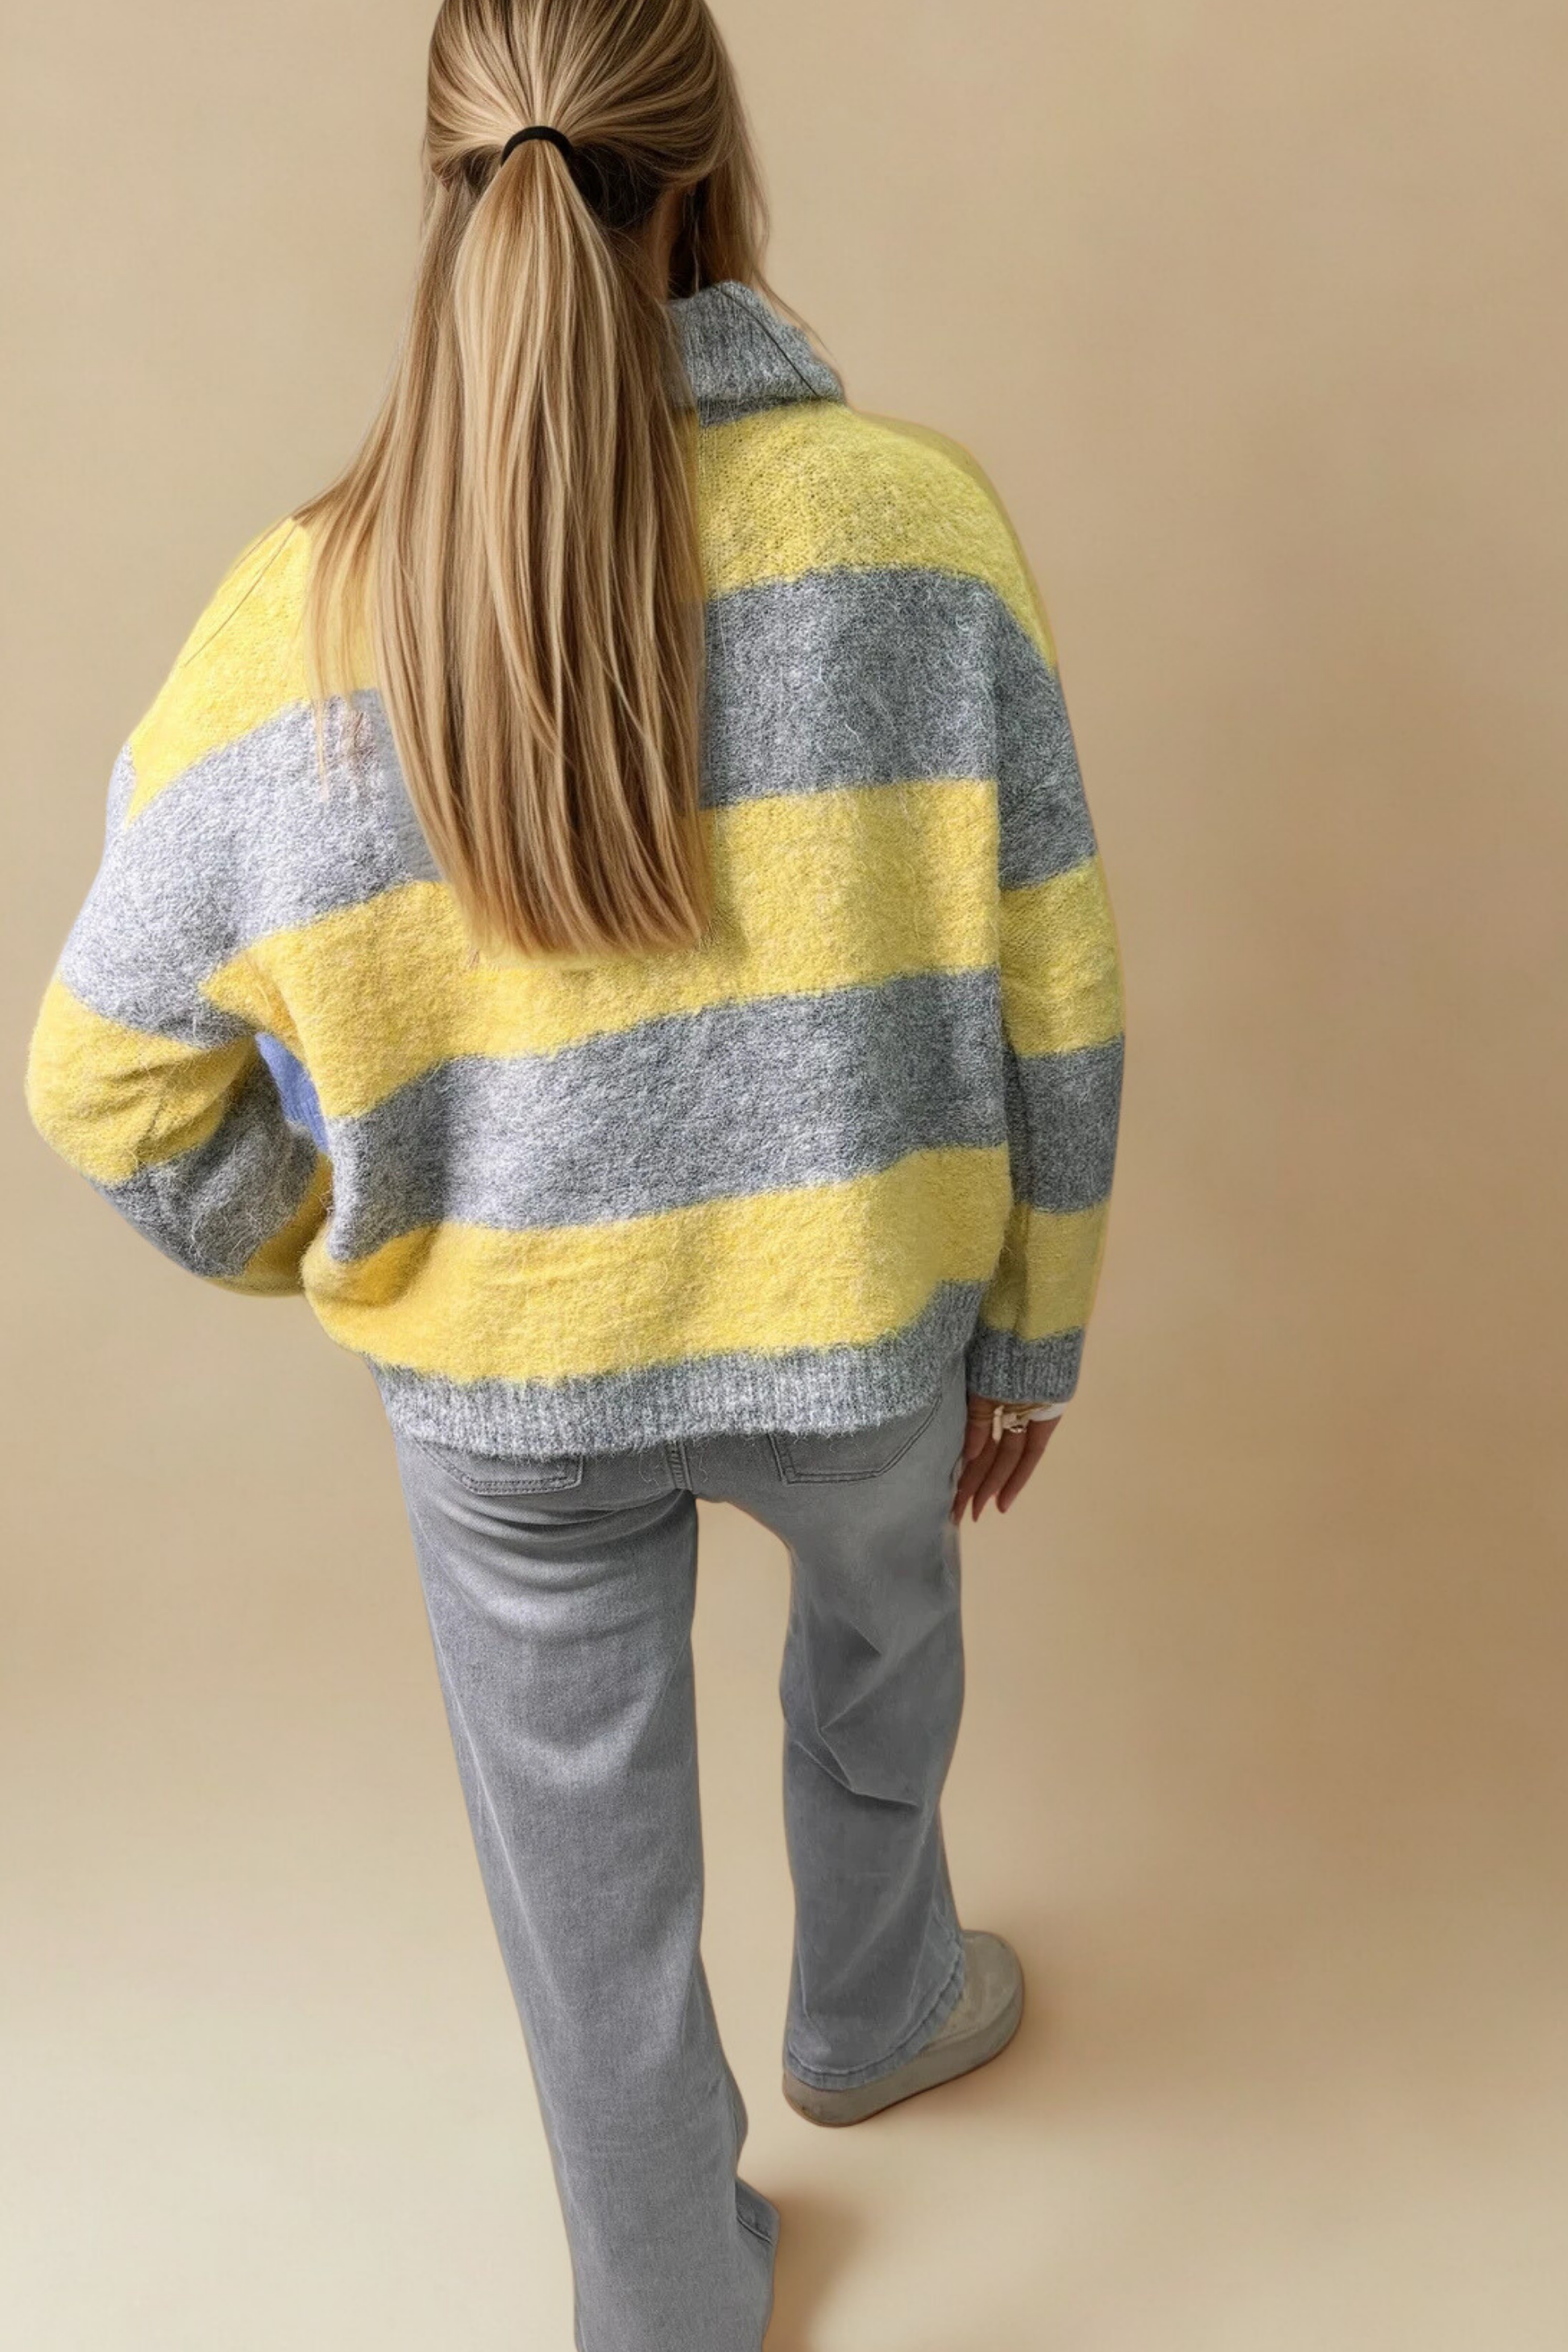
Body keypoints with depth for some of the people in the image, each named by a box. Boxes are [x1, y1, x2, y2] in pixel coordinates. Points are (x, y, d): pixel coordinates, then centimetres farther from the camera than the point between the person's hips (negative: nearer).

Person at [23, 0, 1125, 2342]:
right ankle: (877, 2006, 61)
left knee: (592, 1880, 23)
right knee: (882, 1614, 34)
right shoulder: (916, 514, -16)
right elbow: (1051, 1000, -11)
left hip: (508, 1385, 0)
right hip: (859, 1323, 1)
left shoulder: (300, 618, -15)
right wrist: (1032, 1330, 4)